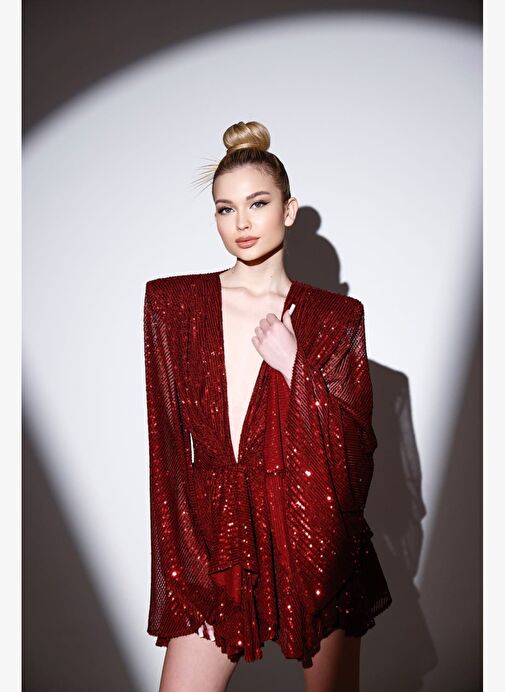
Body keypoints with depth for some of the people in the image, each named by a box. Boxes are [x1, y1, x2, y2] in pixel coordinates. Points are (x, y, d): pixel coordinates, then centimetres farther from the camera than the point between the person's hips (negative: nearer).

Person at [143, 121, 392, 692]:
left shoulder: (336, 318, -1)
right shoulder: (171, 302, 0)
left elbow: (355, 459, -4)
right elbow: (166, 443, 0)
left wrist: (295, 367, -16)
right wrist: (177, 572, -2)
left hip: (314, 534, 0)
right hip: (216, 533, 1)